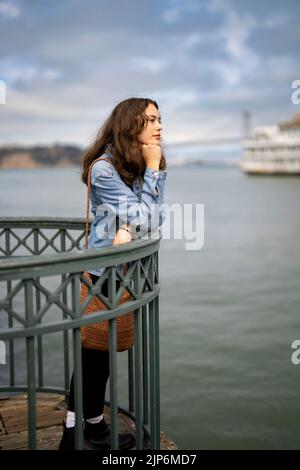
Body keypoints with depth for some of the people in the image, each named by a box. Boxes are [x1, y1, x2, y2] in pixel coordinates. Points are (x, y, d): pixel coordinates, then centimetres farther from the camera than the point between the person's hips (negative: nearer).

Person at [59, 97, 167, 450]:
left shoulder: (149, 166, 6)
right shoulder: (104, 169, -18)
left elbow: (157, 217, -1)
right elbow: (145, 218, -20)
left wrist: (129, 229, -20)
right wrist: (153, 169, -16)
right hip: (106, 271, -7)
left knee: (96, 345, 13)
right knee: (98, 344, 6)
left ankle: (76, 432, 24)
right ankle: (92, 430, 25)